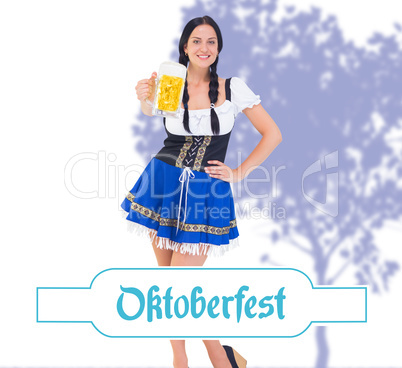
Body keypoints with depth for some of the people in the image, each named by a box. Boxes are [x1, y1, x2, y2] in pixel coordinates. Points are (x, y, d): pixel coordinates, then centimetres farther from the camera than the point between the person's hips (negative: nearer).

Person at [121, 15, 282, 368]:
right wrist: (147, 100, -46)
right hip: (163, 185, 2)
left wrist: (240, 172, -3)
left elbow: (272, 134, 4)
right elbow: (150, 109, -23)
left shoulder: (233, 88, 0)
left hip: (205, 192, -2)